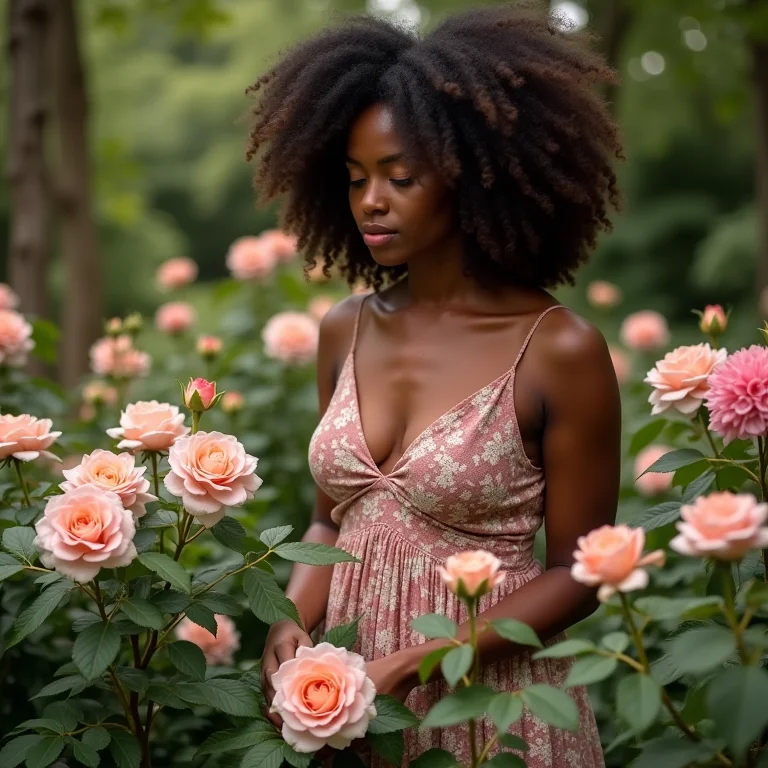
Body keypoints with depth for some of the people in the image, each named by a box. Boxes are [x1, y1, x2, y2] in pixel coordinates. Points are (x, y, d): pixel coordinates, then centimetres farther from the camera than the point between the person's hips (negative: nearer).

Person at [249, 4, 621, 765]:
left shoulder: (560, 350, -16)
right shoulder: (344, 331, -1)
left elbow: (578, 572, -10)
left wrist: (418, 662, -18)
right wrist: (294, 622, -8)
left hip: (489, 696, -4)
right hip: (348, 688, 5)